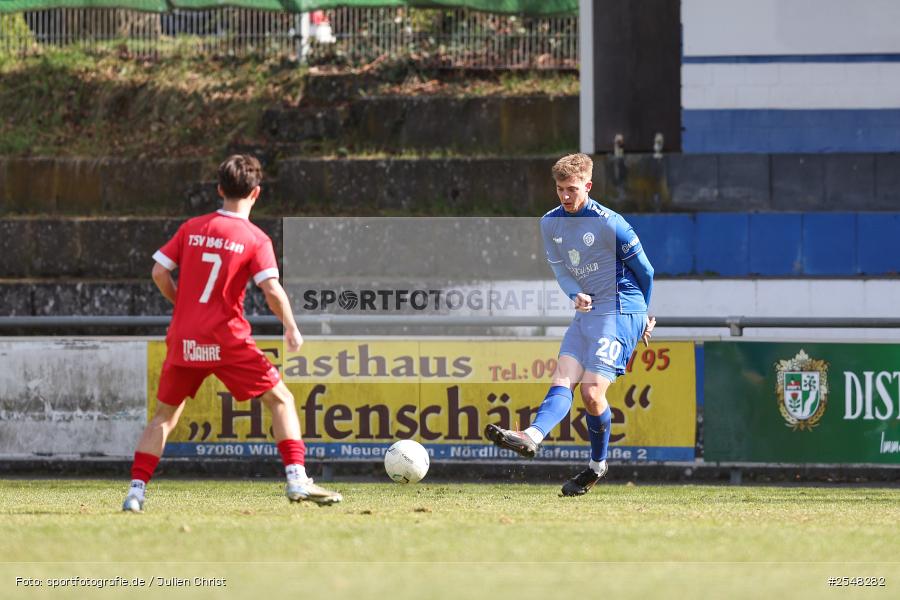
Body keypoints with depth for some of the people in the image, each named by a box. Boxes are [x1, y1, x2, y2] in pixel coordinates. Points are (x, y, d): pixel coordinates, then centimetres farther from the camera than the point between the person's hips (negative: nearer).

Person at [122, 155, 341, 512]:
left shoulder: (192, 228, 7)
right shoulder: (256, 240, -4)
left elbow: (159, 272, 6)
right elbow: (272, 290, -14)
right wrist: (291, 328, 0)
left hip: (183, 341, 4)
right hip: (227, 341, -4)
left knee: (164, 415, 17)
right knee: (281, 400, 6)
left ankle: (136, 490, 7)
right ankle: (296, 479, -7)